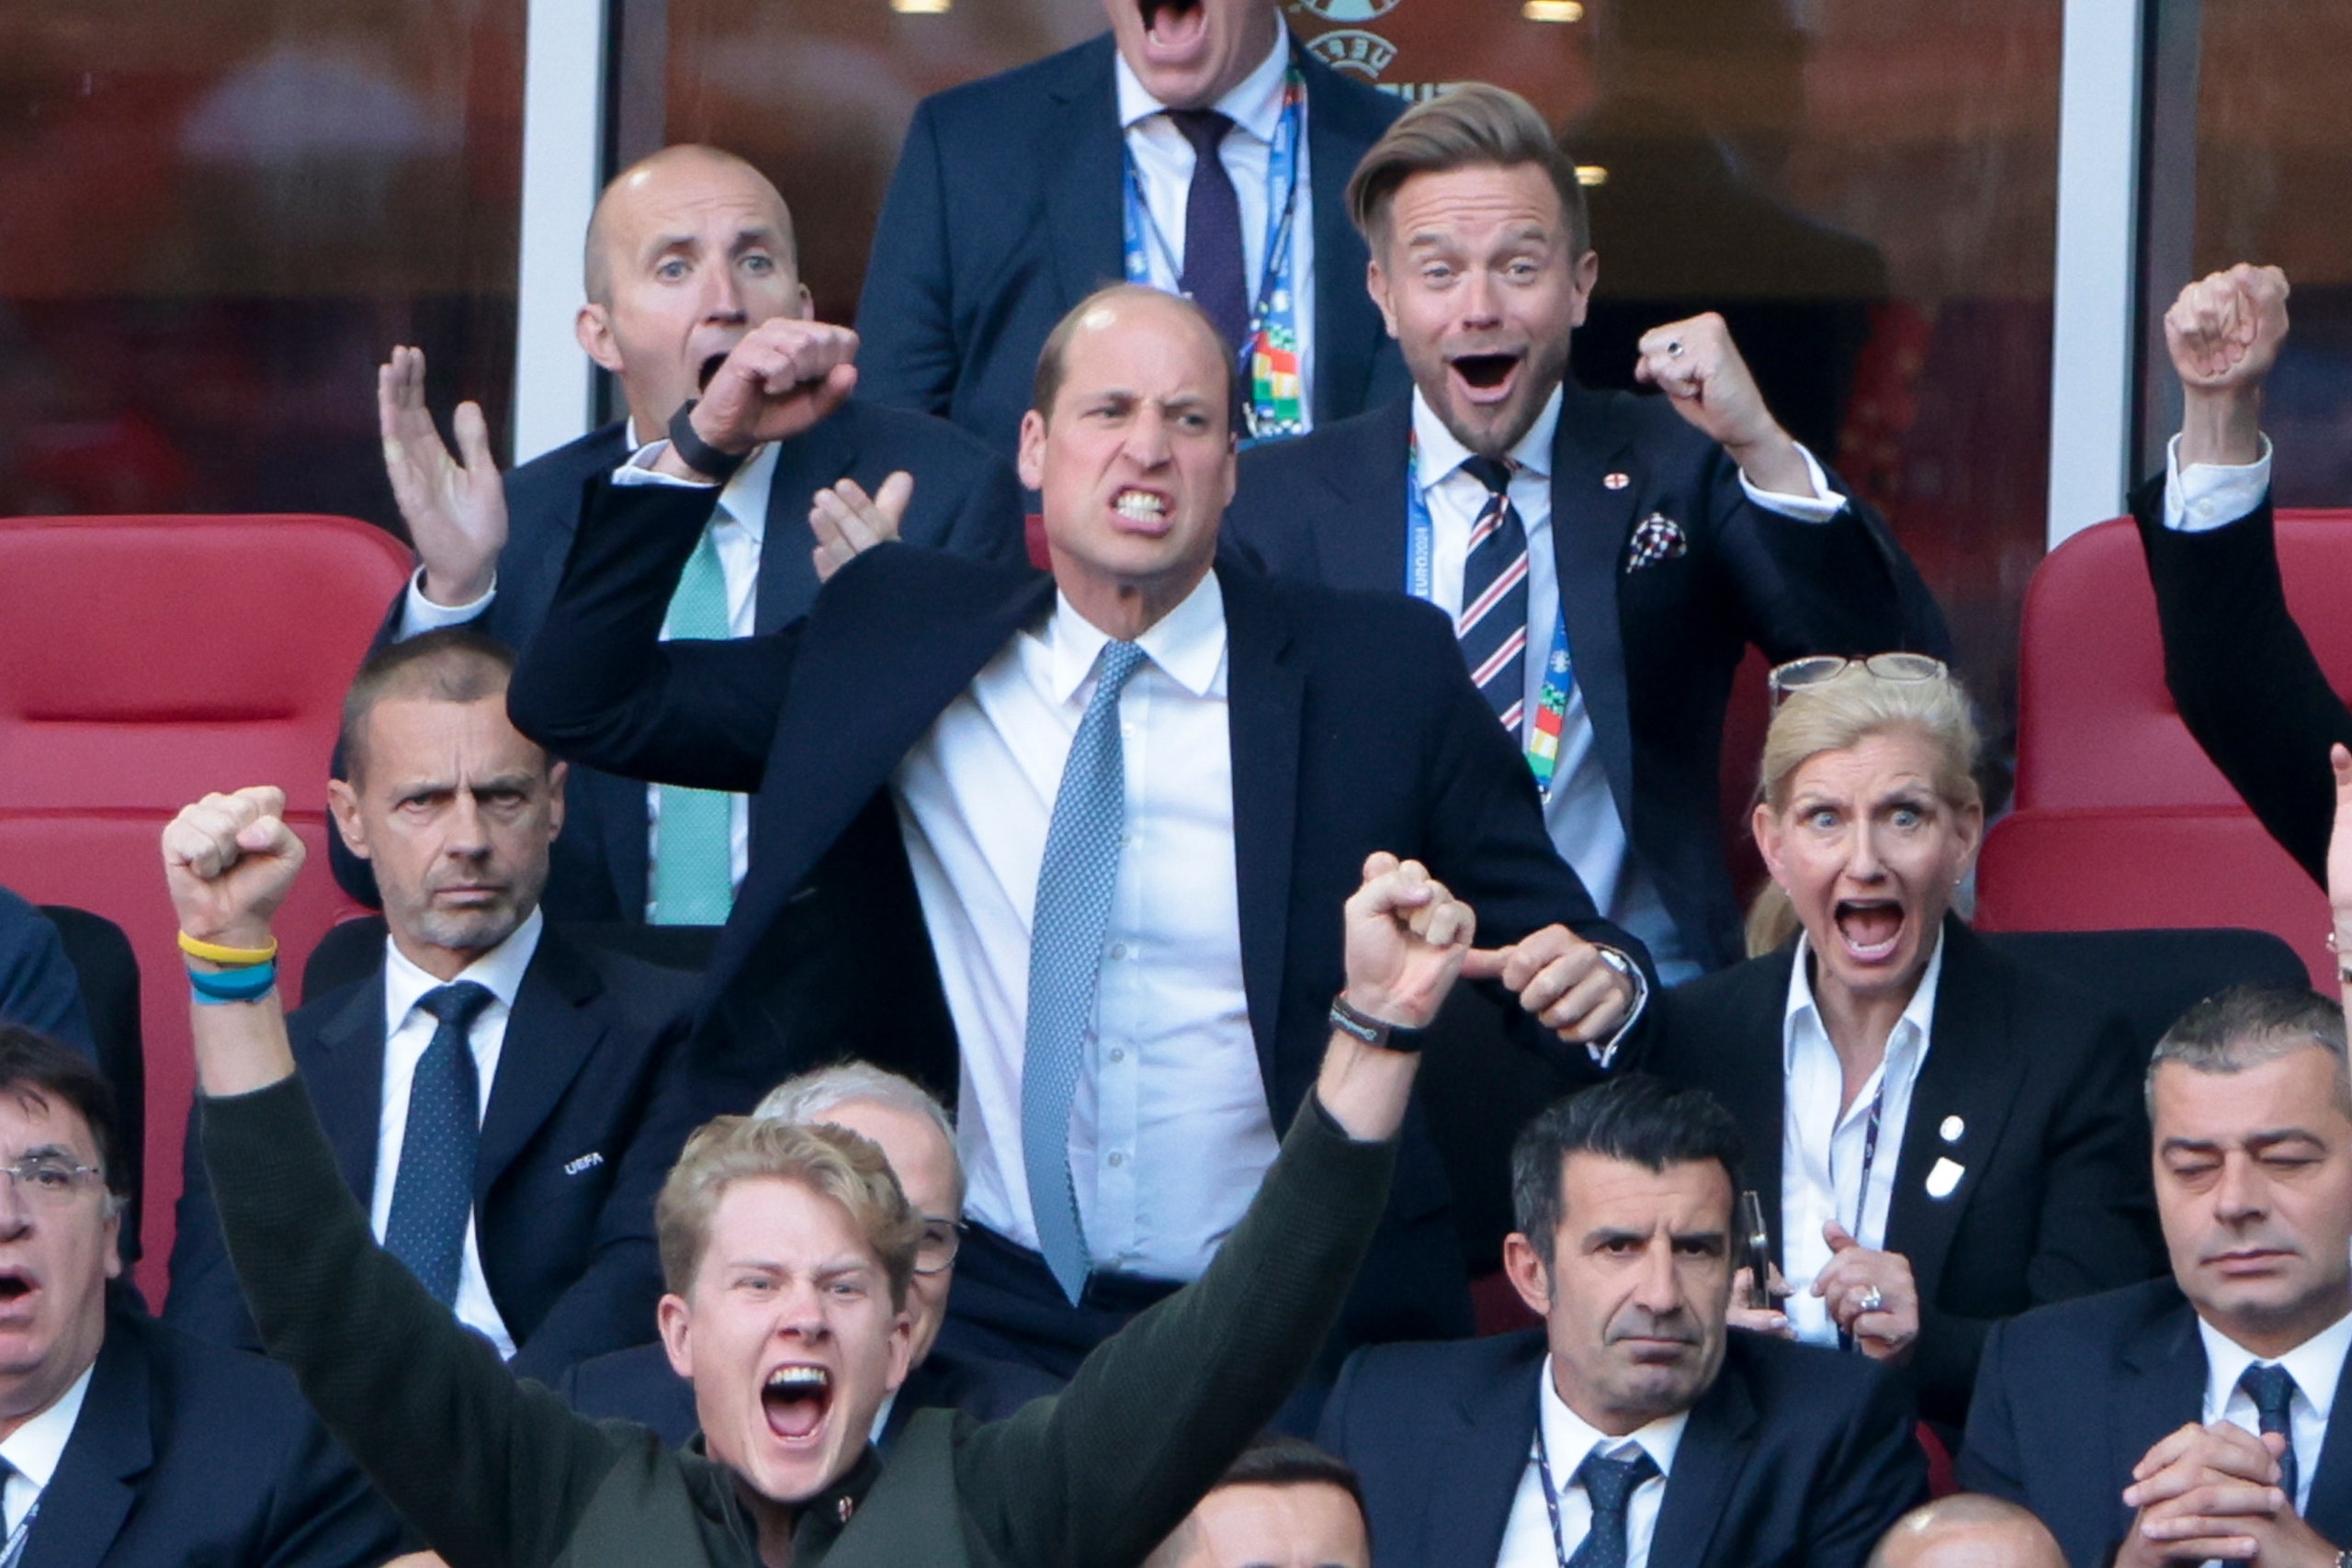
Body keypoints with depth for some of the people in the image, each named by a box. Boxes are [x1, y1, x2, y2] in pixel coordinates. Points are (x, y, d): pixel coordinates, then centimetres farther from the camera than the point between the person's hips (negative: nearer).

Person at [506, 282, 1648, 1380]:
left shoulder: (1382, 671, 3)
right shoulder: (894, 644, 9)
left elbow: (1539, 922, 6)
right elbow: (577, 705, 10)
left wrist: (1597, 978, -18)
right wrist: (699, 450, 2)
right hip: (986, 1310, 1)